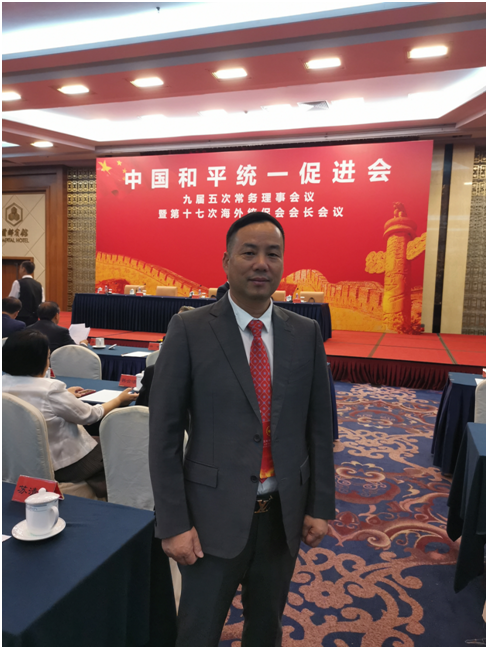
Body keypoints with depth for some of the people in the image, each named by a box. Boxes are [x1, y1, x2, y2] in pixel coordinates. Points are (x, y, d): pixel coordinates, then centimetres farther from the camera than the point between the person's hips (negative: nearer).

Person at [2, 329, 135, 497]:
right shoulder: (52, 390, -29)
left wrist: (66, 395, 19)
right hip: (65, 466, -7)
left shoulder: (5, 384, -9)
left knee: (97, 441, 28)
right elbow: (91, 415, -15)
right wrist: (119, 399, 1)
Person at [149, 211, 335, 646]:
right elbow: (164, 433, -9)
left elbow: (318, 426, 5)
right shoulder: (190, 330, -10)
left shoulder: (306, 334, 1)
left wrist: (320, 507, 4)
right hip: (215, 516, -3)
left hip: (284, 515, 3)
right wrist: (173, 523, -10)